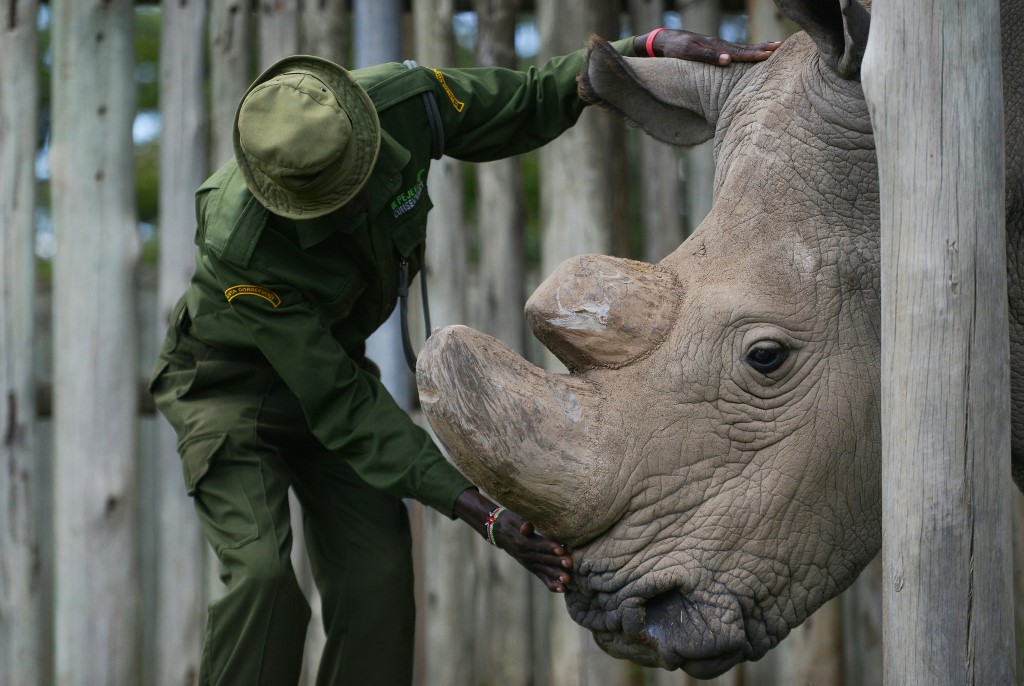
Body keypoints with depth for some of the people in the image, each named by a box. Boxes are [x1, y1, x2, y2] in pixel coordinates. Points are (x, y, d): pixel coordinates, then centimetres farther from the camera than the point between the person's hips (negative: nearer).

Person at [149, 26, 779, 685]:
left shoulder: (405, 101, -26)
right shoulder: (239, 247, -38)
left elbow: (529, 100, -4)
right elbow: (339, 405, -31)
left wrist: (649, 47, -17)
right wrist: (478, 510, -35)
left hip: (332, 355, 5)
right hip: (231, 379, -5)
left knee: (378, 582, -9)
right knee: (263, 573, -26)